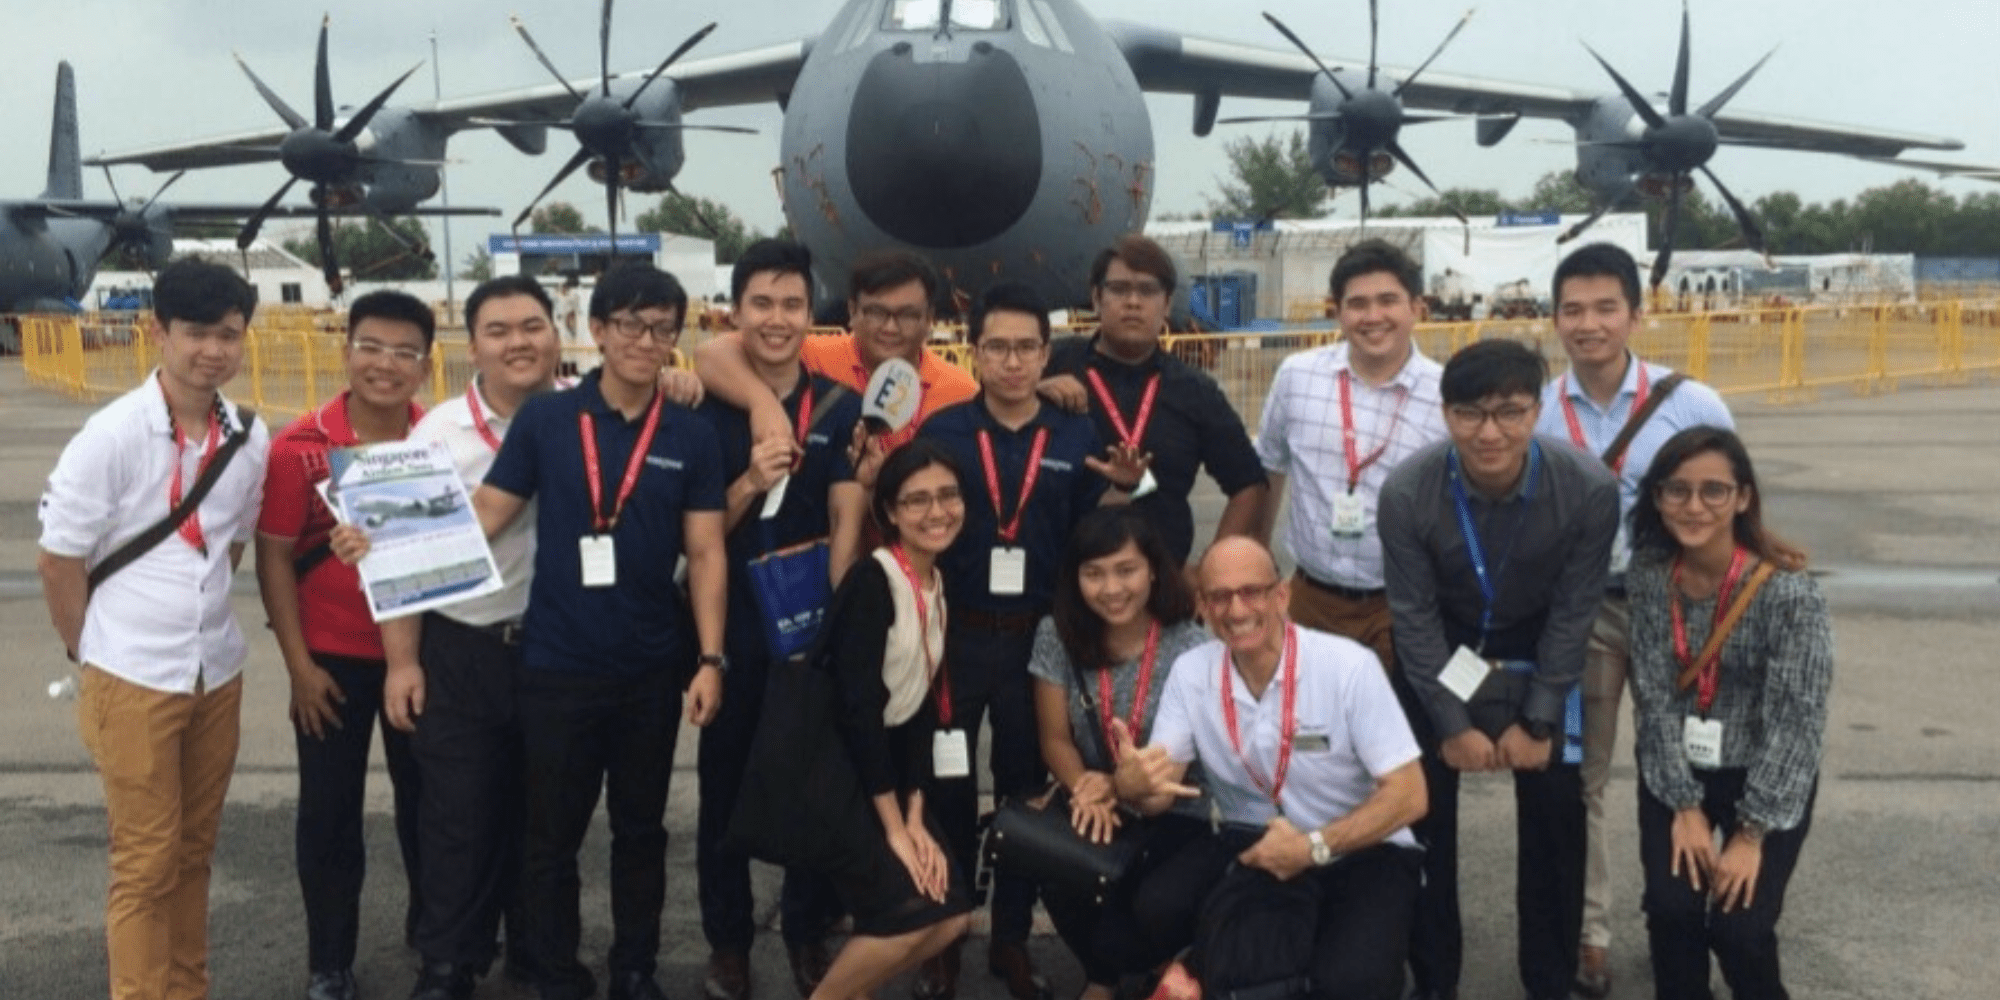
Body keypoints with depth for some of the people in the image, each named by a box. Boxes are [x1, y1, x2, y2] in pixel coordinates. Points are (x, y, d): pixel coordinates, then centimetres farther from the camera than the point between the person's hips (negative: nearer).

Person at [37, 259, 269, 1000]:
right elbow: (58, 561, -8)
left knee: (194, 851, 16)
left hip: (218, 673, 5)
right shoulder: (112, 434, -15)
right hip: (132, 679, -5)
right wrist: (93, 654, -1)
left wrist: (198, 621, 13)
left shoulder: (249, 438, -1)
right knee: (147, 860, 4)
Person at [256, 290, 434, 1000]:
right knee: (330, 811, 8)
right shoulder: (300, 446, -11)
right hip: (333, 657, -2)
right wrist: (298, 662, -9)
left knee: (425, 796, 16)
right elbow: (273, 554, -7)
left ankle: (430, 924, 38)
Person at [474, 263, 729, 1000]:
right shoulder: (543, 420, -3)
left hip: (653, 668, 1)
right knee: (552, 833, 9)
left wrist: (710, 659, -6)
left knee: (641, 828, 15)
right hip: (557, 664, -1)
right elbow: (487, 514, 0)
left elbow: (705, 553, 0)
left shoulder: (692, 438, 0)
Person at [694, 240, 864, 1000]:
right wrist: (749, 484, -20)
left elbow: (847, 520, -7)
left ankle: (809, 936, 25)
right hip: (729, 629, 0)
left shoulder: (841, 408, 0)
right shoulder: (704, 411, -1)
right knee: (725, 787, 10)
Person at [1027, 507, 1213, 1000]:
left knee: (1159, 912, -29)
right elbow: (1055, 740, 2)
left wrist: (1116, 785, -22)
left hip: (1176, 817, -2)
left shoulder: (1192, 646, -12)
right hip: (1095, 808, 2)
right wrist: (1087, 790, -19)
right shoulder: (1058, 634, -4)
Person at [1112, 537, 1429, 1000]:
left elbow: (1408, 795, -15)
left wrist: (1314, 848, -23)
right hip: (1255, 844, 3)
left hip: (1360, 852, -3)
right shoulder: (1191, 672, -5)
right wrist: (1133, 782, -32)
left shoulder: (1349, 666, -17)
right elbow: (1158, 788, -7)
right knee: (1153, 913, -24)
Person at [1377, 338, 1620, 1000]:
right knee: (1423, 809, 3)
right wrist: (1452, 722, -13)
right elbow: (1414, 616, -16)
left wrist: (1536, 720, -12)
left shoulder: (1589, 489, -28)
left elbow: (1573, 613, -15)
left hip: (1538, 652, 0)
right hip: (1438, 653, 0)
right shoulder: (1406, 492, -28)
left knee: (1554, 813, 2)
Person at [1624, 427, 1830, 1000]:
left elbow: (1796, 722, -20)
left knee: (1739, 925, -13)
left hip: (1766, 778, -2)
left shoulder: (1788, 592, -22)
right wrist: (1684, 805, -13)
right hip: (1676, 770, 3)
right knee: (1671, 907, -15)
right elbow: (1653, 694, -10)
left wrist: (1751, 833, -18)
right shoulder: (1649, 573, -11)